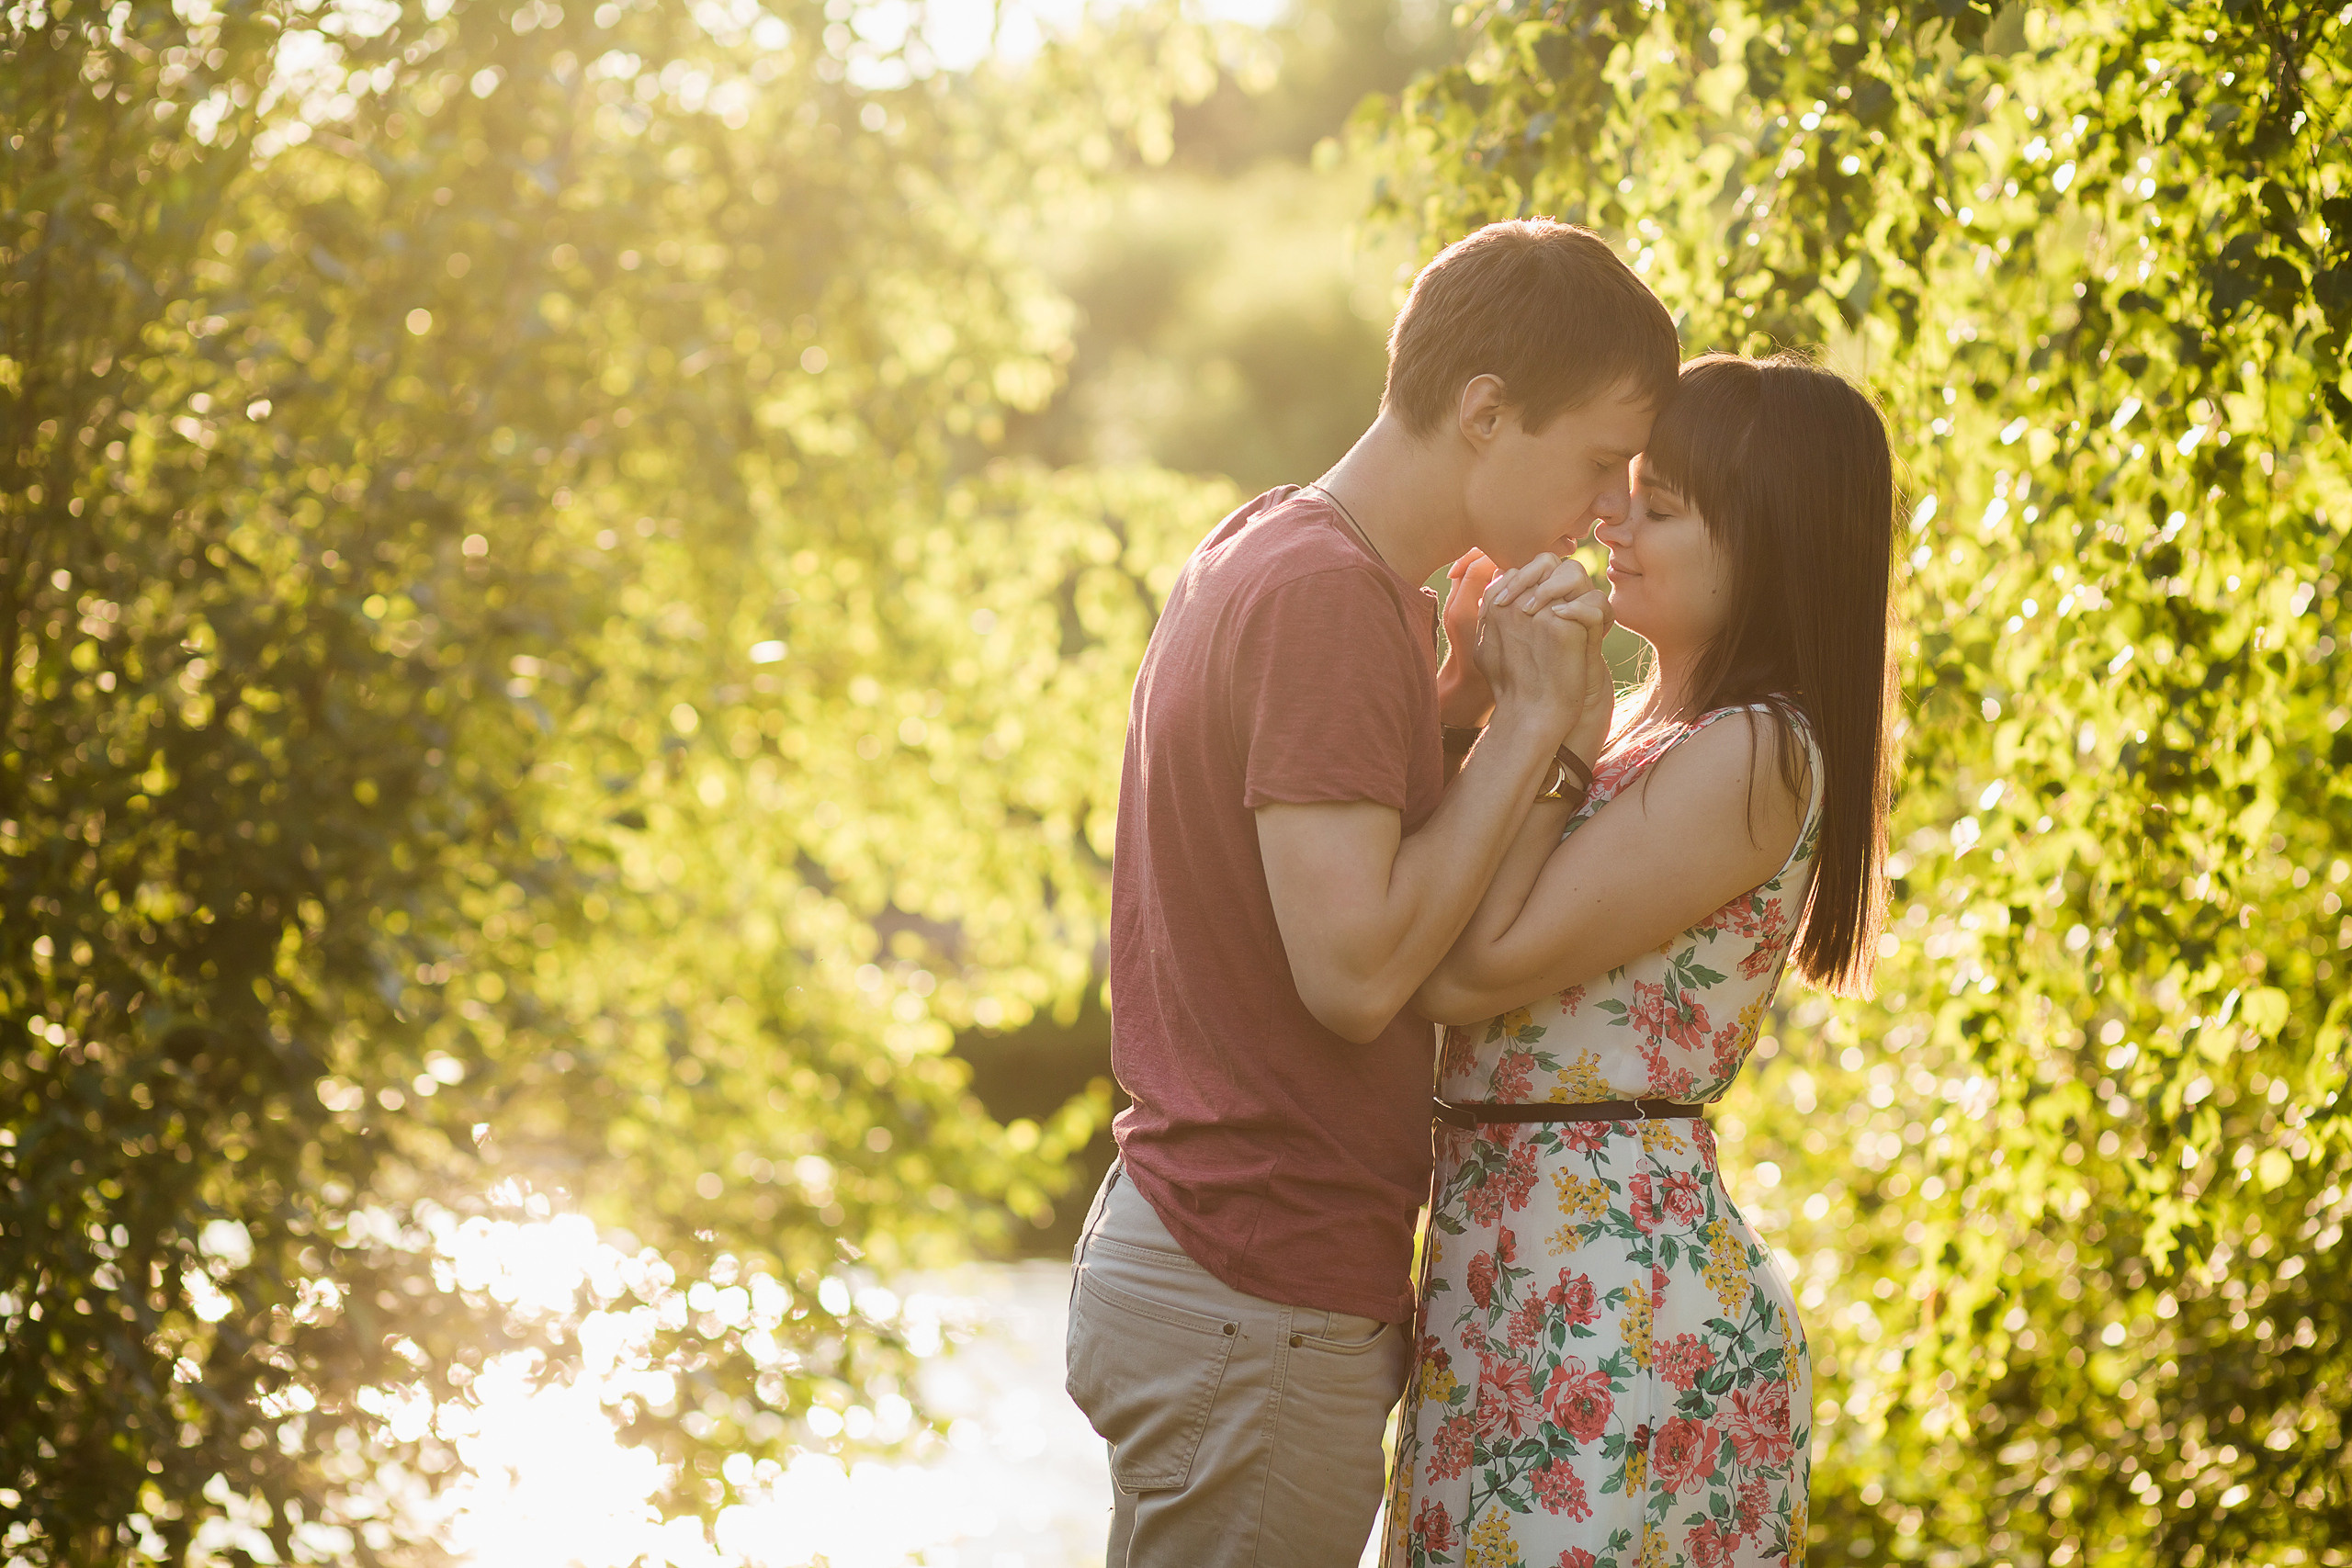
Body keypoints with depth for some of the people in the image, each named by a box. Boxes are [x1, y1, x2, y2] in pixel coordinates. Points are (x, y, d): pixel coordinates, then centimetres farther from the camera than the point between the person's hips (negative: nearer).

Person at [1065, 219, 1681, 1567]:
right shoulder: (1328, 596, -18)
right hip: (1262, 1307, -10)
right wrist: (1533, 718, -15)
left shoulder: (1266, 549, 13)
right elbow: (1355, 972, -24)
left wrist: (1474, 692, -3)